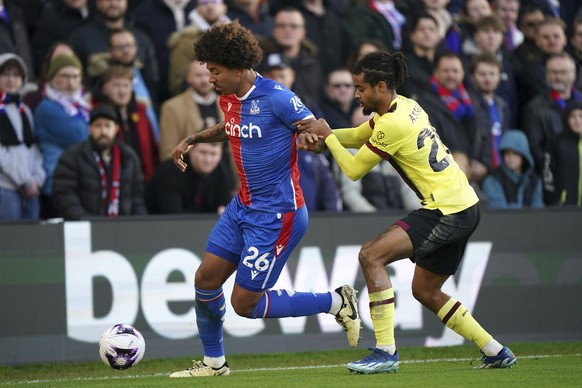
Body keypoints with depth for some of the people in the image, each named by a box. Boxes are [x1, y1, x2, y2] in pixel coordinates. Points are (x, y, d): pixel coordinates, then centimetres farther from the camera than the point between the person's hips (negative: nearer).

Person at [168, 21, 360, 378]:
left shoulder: (277, 98, -20)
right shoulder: (229, 100, 4)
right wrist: (194, 139, 16)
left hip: (277, 215, -8)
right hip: (243, 207, 8)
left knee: (245, 304, -6)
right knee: (206, 279, 6)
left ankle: (337, 302, 8)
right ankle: (214, 362, 26)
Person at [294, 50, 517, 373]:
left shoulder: (392, 124, -19)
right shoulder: (405, 106, 9)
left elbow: (353, 170, -11)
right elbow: (358, 136, 21)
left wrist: (327, 136, 1)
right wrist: (320, 135, 3)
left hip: (448, 212, -10)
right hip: (463, 205, 10)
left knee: (371, 255, -17)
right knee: (426, 292, 19)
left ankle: (386, 352, -17)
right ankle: (496, 352, 24)